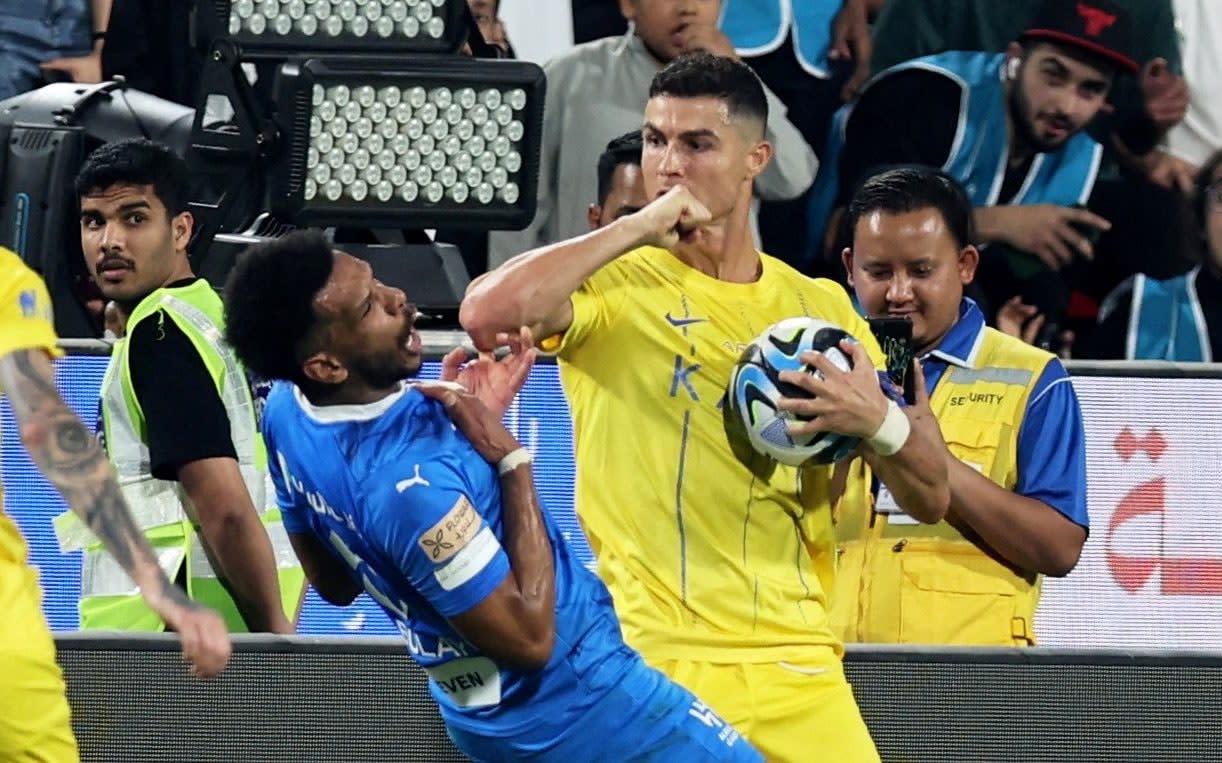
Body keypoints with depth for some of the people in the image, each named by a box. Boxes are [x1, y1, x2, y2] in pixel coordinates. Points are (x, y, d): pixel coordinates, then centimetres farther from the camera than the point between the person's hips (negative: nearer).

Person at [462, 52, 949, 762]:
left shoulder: (821, 306, 12)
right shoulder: (612, 284, 1)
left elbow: (931, 499, 12)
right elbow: (486, 314, -22)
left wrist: (878, 422, -10)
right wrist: (638, 228, -14)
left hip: (796, 667, 4)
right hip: (647, 664, -3)